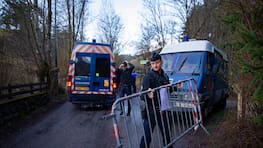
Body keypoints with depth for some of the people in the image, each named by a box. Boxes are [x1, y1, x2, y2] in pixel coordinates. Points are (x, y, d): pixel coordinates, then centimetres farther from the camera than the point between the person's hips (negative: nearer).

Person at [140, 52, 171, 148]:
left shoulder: (165, 76, 9)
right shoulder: (148, 76, -13)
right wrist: (148, 95, -43)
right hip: (151, 110, -6)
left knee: (166, 133, 22)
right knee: (147, 136, -1)